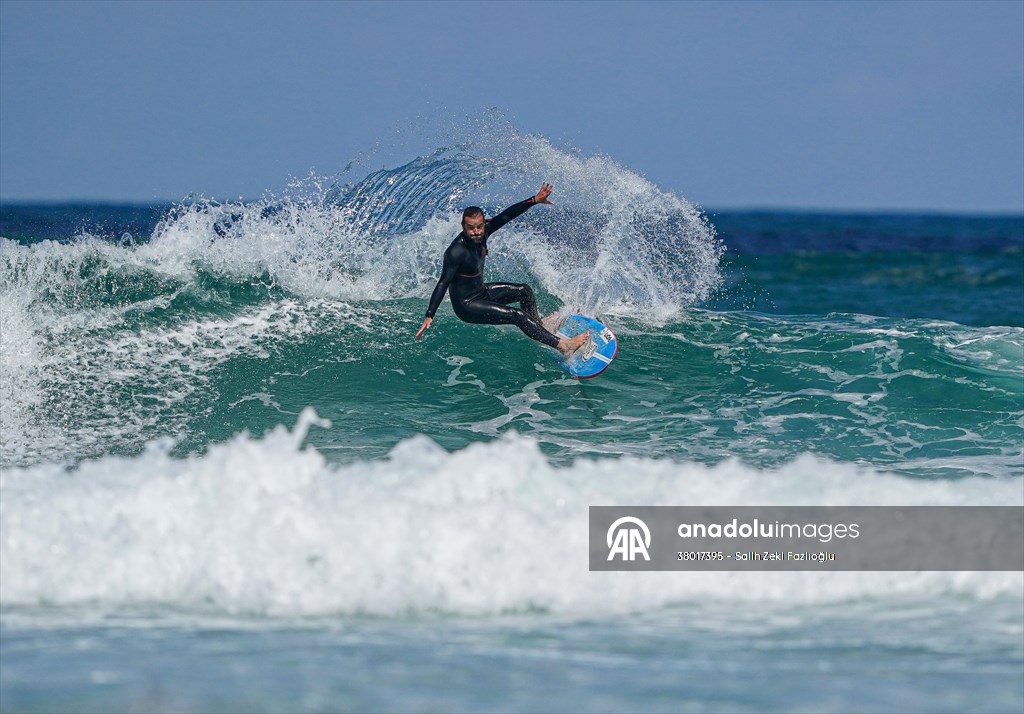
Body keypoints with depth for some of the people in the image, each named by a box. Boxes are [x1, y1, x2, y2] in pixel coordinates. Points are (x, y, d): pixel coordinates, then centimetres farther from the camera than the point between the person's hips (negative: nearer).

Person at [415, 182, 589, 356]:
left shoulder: (482, 232, -11)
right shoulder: (456, 252, -32)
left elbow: (507, 215, -9)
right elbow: (443, 284, -32)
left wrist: (535, 200, -17)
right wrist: (429, 316, -35)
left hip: (481, 292, 9)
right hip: (466, 306, -9)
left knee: (525, 291, 17)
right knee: (518, 316, -13)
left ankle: (539, 326, 37)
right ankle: (562, 345, -7)